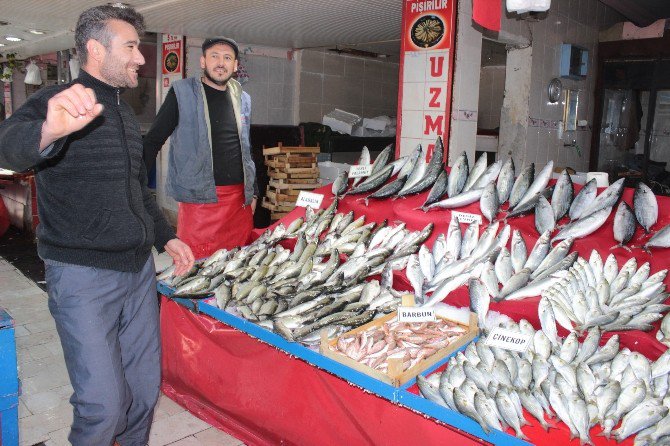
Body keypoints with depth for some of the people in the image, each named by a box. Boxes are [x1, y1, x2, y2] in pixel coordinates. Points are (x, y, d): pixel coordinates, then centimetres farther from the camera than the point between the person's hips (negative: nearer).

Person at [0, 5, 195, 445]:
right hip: (83, 274, -7)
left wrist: (165, 237, 15)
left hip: (139, 268, 7)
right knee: (105, 403, -5)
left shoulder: (125, 113, 15)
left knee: (146, 387, 14)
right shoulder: (58, 102, -9)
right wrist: (48, 132, -53)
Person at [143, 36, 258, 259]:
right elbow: (153, 140, -2)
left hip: (240, 198, 5)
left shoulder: (242, 99, 14)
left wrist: (253, 191, 18)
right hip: (200, 197, -5)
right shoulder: (182, 93, -1)